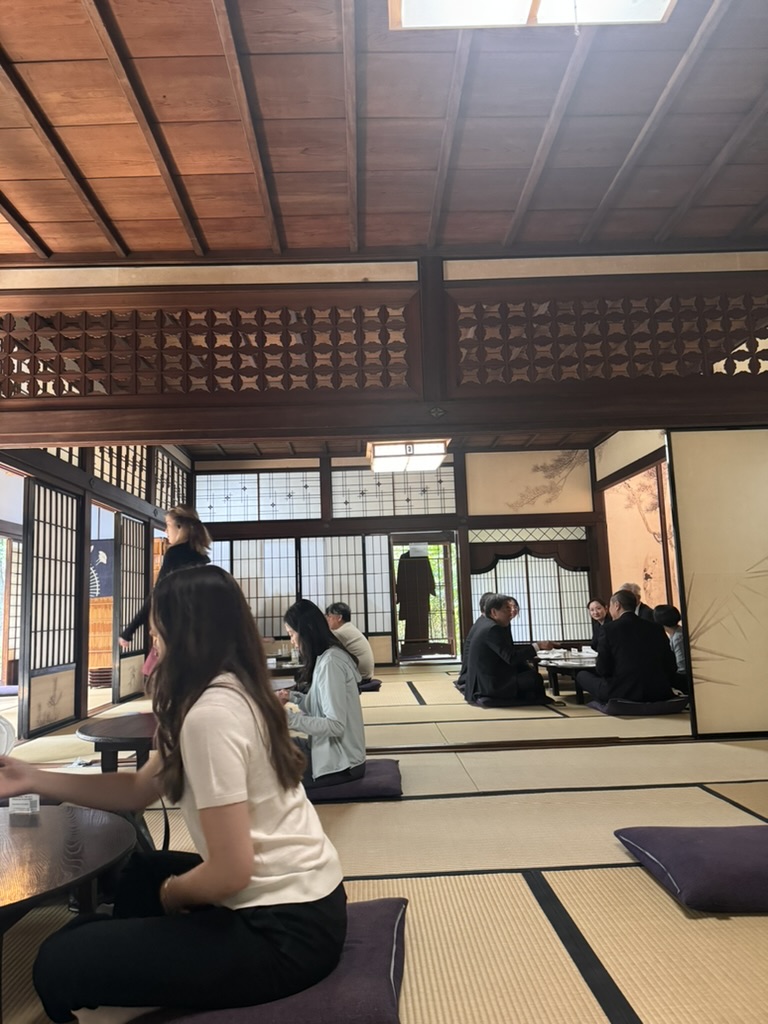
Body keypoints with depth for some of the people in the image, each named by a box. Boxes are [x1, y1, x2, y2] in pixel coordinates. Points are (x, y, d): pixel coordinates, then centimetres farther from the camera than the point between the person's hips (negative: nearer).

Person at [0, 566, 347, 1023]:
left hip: (283, 930, -9)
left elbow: (230, 871, -24)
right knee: (137, 873, 27)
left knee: (59, 963, -6)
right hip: (301, 900, 10)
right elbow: (139, 789, 14)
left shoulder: (209, 715, -24)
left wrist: (172, 893, -2)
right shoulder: (234, 693, 6)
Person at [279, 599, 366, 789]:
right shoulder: (328, 657, 7)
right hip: (334, 751, 9)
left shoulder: (330, 662, -20)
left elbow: (336, 725, -23)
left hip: (339, 762, -9)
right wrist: (293, 697, 7)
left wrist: (289, 717, -27)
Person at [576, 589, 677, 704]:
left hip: (623, 693, -5)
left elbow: (602, 669, -5)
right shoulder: (656, 628, 6)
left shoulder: (609, 628, -6)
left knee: (582, 675, 18)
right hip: (659, 694, 5)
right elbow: (670, 665, 7)